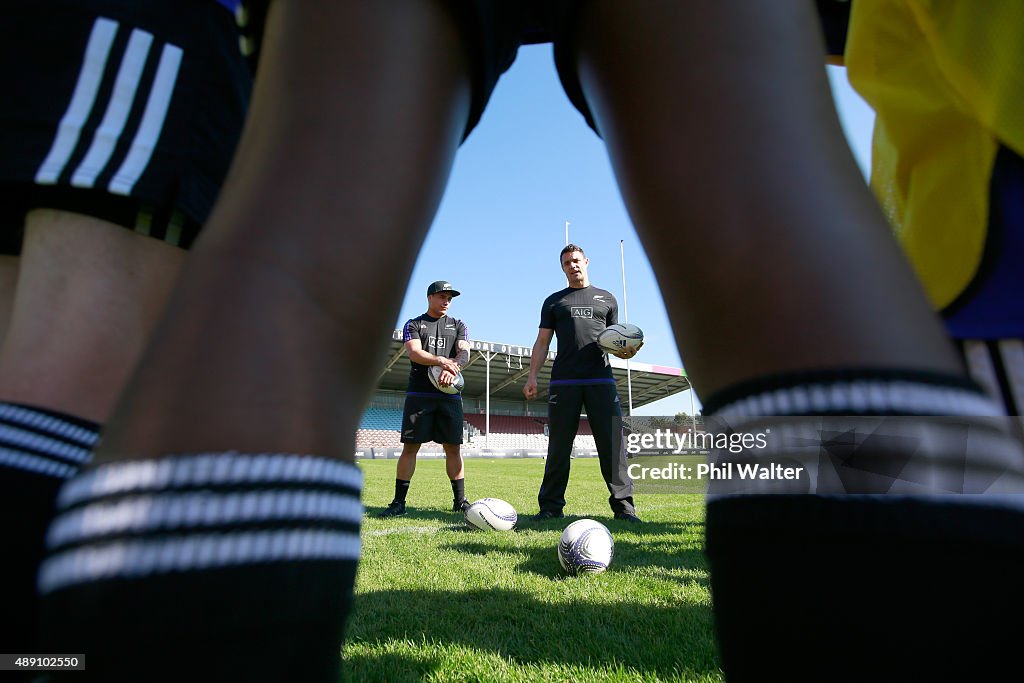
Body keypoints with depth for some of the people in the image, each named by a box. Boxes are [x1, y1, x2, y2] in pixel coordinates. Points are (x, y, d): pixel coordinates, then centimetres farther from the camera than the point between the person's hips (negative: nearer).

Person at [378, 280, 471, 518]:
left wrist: (452, 370, -21)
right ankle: (399, 502, 4)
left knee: (453, 447, 3)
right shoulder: (413, 324, 10)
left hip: (450, 395, 2)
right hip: (419, 394, -2)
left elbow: (464, 353, 1)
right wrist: (441, 360, -25)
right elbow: (414, 353, -7)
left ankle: (460, 501, 11)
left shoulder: (458, 325, 17)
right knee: (410, 446, -2)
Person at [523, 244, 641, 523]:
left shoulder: (606, 299, 20)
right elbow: (542, 342, 12)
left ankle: (623, 505, -1)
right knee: (558, 445, 0)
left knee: (613, 442, -6)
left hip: (601, 380, 0)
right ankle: (551, 505, 6)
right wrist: (532, 376, -1)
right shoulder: (554, 302, 19)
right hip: (564, 382, 0)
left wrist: (626, 351, -4)